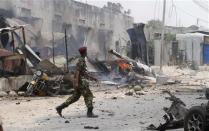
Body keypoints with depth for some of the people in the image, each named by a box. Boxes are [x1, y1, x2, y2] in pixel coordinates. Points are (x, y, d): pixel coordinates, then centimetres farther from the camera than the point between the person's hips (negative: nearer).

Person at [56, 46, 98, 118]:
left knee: (75, 97, 11)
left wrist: (92, 78, 25)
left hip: (79, 82, 10)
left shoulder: (82, 60, 18)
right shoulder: (81, 60, -14)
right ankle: (89, 112, -3)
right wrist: (77, 83, -26)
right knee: (88, 96, -5)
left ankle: (60, 108, 10)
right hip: (80, 82, -10)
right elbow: (78, 72, -21)